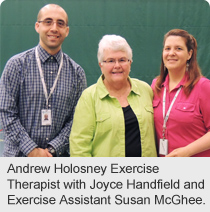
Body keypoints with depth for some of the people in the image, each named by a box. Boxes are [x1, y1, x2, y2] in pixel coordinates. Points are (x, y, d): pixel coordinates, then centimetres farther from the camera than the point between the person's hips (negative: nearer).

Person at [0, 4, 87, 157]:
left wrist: (52, 150, -10)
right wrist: (31, 150, -12)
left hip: (59, 157, 2)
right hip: (19, 156, -1)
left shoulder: (77, 72, 4)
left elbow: (77, 119, 2)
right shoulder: (17, 64, -2)